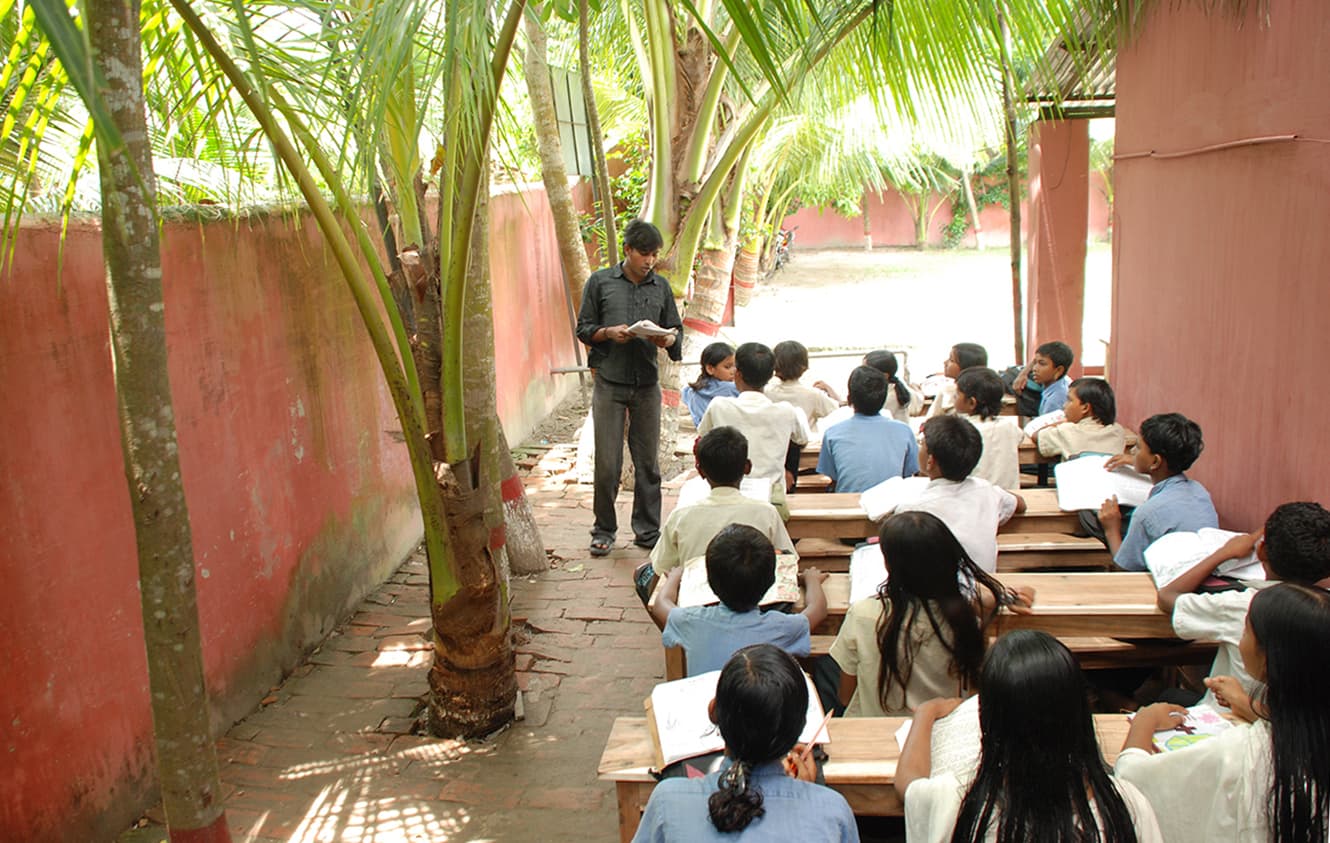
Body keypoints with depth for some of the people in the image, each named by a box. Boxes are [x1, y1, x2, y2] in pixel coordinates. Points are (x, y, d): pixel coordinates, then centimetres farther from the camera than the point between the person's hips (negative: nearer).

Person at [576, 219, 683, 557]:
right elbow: (583, 329, 5)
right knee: (607, 463, -1)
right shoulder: (599, 282, 3)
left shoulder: (661, 286, 10)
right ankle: (604, 530, 14)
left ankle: (647, 530, 18)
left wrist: (668, 339, -10)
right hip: (609, 382, -2)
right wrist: (609, 333, -14)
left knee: (648, 462, 7)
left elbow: (676, 330, 13)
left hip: (647, 384, 2)